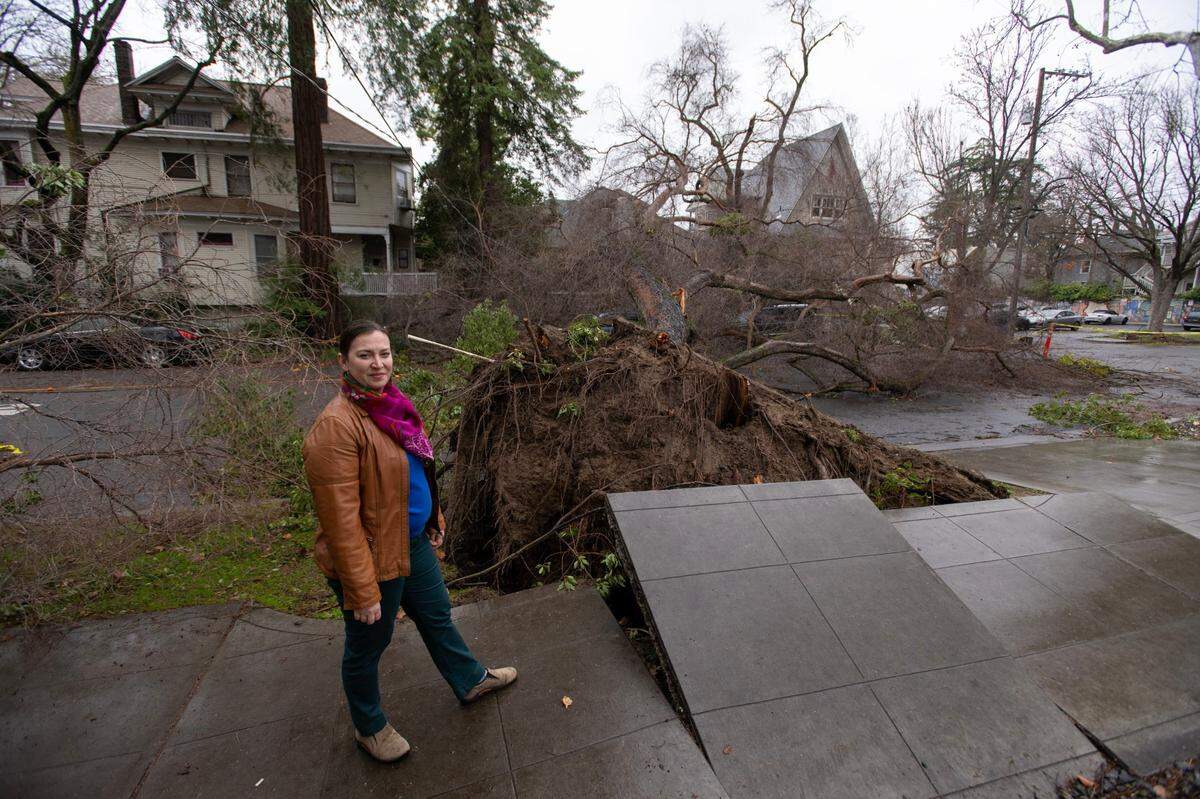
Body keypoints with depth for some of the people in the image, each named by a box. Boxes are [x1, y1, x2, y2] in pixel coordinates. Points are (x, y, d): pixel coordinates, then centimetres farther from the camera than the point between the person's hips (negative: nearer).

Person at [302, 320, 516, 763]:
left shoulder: (390, 403, 0)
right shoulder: (336, 426, -28)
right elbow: (341, 519, -27)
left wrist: (434, 518, 19)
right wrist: (362, 592, -23)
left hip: (413, 542, 8)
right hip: (373, 558, -8)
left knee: (437, 616, 26)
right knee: (367, 647, 18)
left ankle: (470, 680, 50)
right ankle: (369, 727, 44)